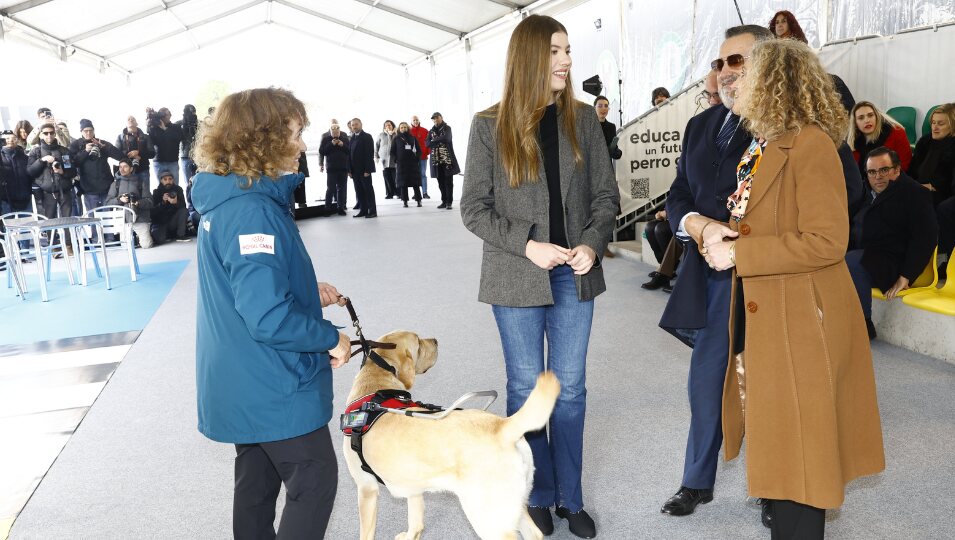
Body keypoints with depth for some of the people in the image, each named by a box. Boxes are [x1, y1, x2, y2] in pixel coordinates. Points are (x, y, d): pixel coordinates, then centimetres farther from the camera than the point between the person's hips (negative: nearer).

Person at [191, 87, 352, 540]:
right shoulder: (253, 211, -26)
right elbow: (268, 317, -31)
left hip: (243, 384, 10)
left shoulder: (223, 201, 6)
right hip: (273, 387, -10)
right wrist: (330, 337, -17)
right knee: (315, 478, 5)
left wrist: (305, 290, 8)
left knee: (257, 480, 21)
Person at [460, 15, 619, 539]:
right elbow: (474, 208, -5)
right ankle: (539, 496, 26)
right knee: (526, 387, 9)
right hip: (517, 277, -2)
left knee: (570, 388, 10)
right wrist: (527, 245, -17)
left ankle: (571, 498, 26)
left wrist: (592, 243, -13)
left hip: (574, 276, 2)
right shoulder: (491, 125, -5)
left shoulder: (583, 119, 3)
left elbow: (606, 195, 5)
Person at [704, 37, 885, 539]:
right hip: (761, 316, 9)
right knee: (774, 441, 19)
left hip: (801, 321, -9)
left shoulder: (810, 144, -16)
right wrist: (721, 232, -3)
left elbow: (826, 241, -22)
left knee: (796, 450, 2)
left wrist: (738, 253, -19)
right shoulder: (764, 145, 12)